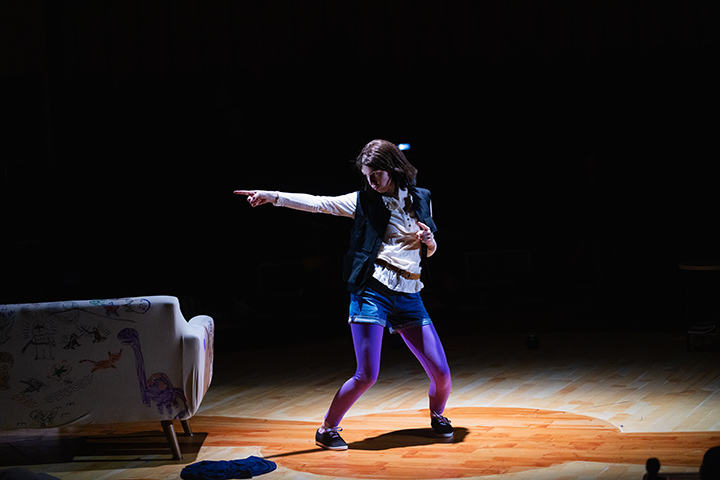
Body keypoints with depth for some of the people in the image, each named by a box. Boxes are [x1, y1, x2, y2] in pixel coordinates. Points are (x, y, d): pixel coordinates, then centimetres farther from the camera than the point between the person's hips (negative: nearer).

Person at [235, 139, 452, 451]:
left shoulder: (421, 199, 14)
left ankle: (437, 416, 31)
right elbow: (318, 203, -7)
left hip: (410, 298, 3)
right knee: (367, 375, -10)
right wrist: (272, 196, -18)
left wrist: (429, 240, 0)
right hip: (374, 291, -3)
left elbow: (430, 251, 24)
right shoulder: (364, 201, 4)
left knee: (441, 372, -1)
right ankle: (327, 430, 10)